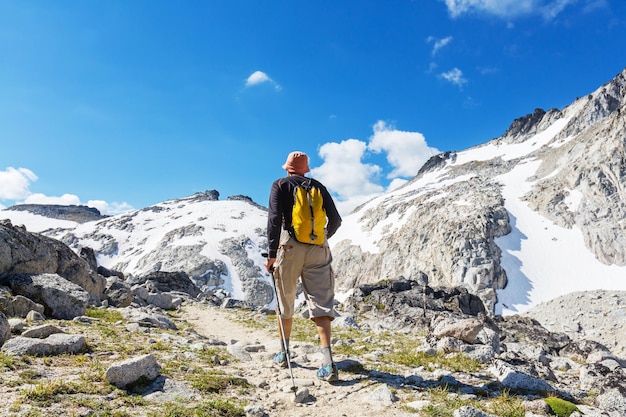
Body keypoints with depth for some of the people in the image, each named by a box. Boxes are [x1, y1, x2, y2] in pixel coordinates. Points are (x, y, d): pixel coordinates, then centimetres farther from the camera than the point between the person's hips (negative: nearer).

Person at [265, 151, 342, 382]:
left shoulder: (280, 185, 5)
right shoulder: (318, 186, 13)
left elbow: (274, 218, -9)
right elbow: (335, 219, 11)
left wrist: (271, 254, -10)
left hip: (290, 247, -2)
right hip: (318, 250, 2)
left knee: (285, 301, 14)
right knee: (321, 303, -2)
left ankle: (284, 353, 26)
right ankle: (328, 362, -13)